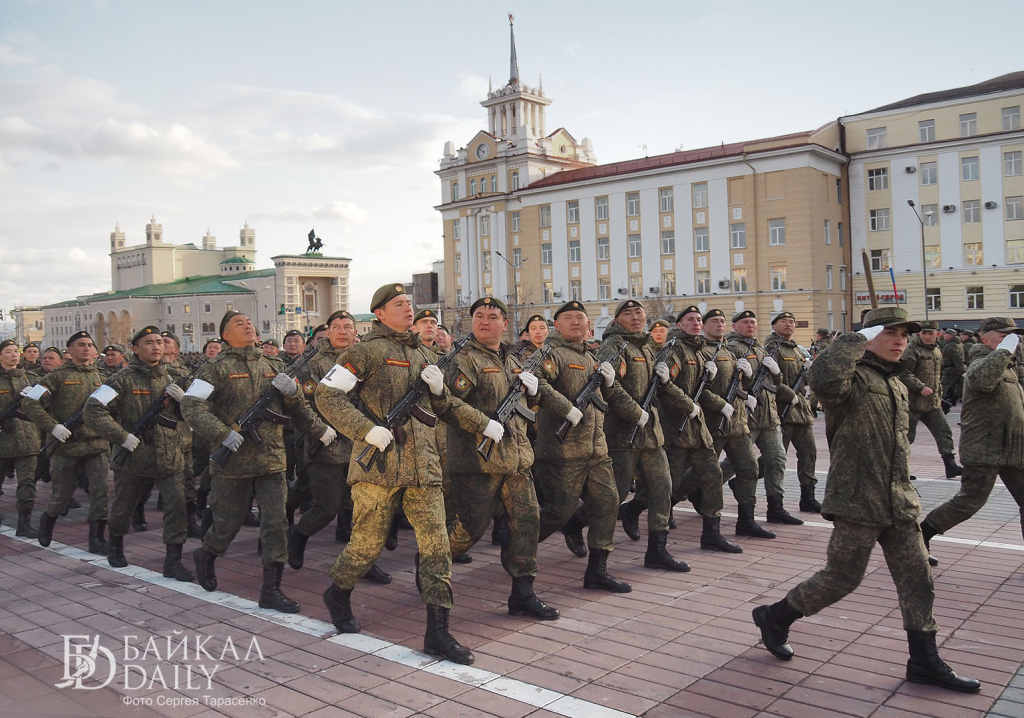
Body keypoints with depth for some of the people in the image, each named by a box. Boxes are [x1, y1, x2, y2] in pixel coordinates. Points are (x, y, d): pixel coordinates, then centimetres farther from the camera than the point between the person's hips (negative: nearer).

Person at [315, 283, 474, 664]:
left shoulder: (423, 355, 18)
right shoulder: (367, 351, -3)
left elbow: (441, 408, 25)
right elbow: (327, 395, -9)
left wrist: (438, 388, 1)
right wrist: (368, 429, -18)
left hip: (423, 465, 6)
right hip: (379, 463, -5)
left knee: (436, 543, -1)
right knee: (367, 543, 6)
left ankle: (437, 632, 4)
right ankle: (338, 594, 36)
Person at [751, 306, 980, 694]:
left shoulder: (897, 385, 17)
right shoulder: (852, 376, -12)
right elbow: (823, 379, -39)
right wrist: (856, 339, -25)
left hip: (900, 502, 8)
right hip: (858, 500, -8)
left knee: (917, 578, 9)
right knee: (842, 577, 1)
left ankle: (924, 661, 21)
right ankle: (773, 617, 20)